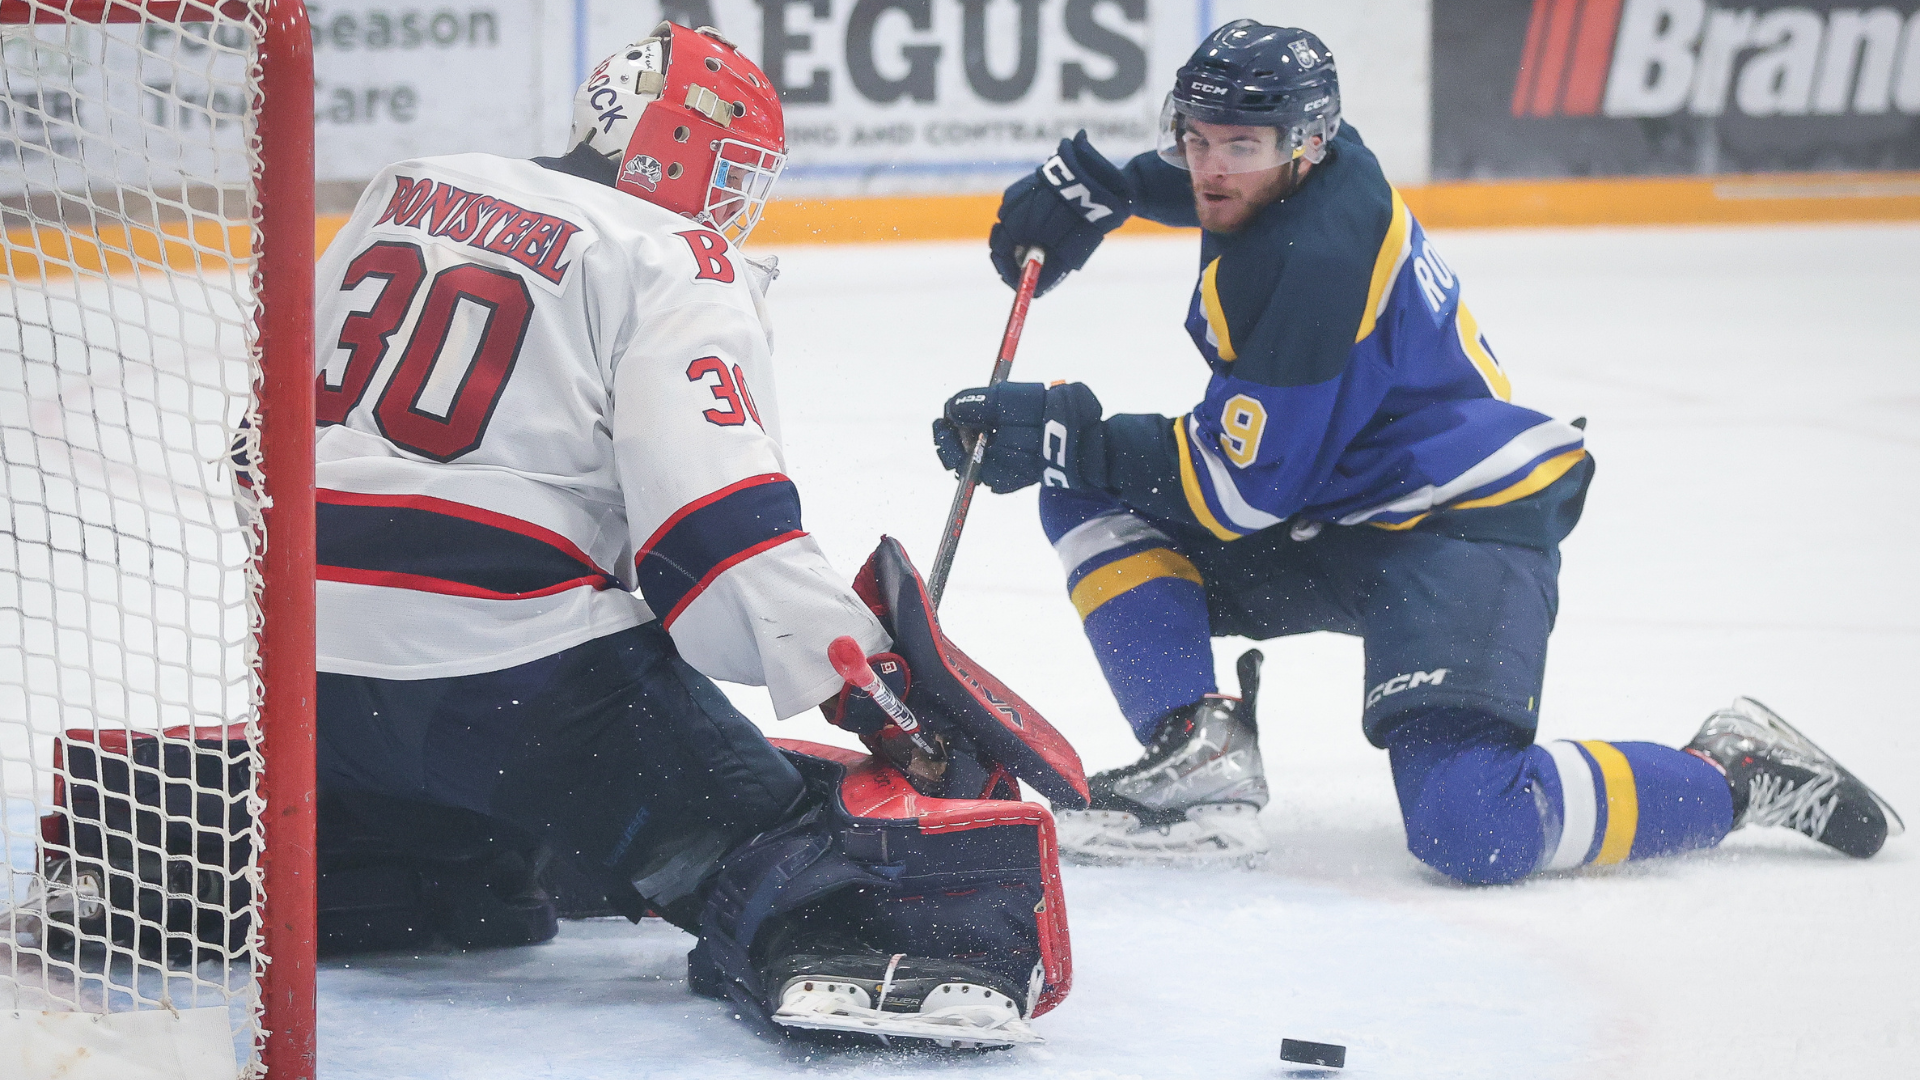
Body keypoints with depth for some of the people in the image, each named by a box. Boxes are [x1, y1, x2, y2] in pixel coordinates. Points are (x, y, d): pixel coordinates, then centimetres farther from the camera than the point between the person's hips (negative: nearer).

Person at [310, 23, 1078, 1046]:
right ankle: (806, 930, -40)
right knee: (744, 819, -12)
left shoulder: (403, 194, 20)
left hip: (311, 654, 7)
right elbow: (715, 512, -15)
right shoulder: (670, 263, -2)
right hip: (519, 651, -7)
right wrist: (862, 674, -17)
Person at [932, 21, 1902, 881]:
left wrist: (1070, 440, -19)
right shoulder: (1291, 169, 1)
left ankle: (1736, 773, -6)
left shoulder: (1315, 262, -26)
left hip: (1460, 527, -10)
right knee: (1095, 501, 0)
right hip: (1339, 518, 10)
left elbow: (1245, 486, -22)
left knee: (1470, 831, -27)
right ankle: (1201, 757, -7)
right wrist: (1096, 187, 18)